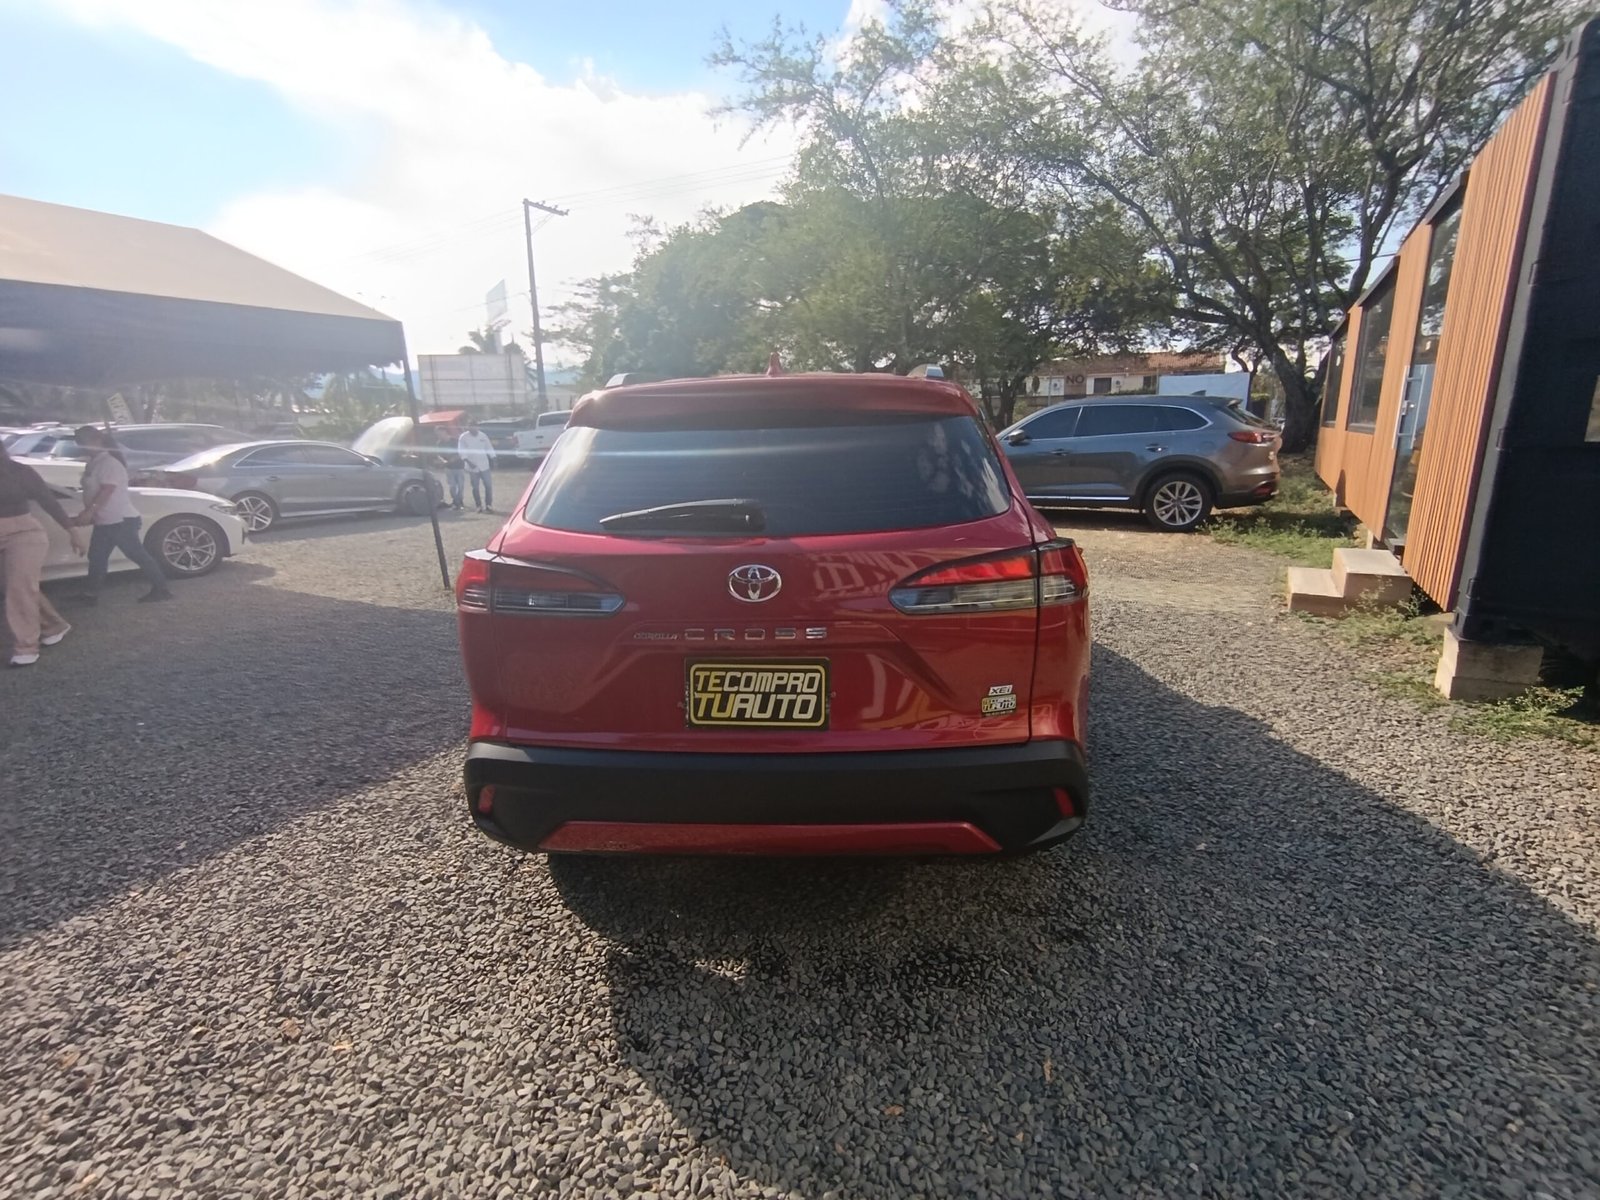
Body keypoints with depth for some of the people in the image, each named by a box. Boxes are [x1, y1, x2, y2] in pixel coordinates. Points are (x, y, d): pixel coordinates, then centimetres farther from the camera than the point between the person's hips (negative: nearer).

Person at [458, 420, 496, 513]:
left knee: (488, 485, -1)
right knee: (475, 487, 5)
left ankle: (488, 505, 11)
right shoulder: (464, 437, -5)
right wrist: (468, 462, -19)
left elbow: (489, 448, 9)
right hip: (472, 467, -1)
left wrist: (492, 460, 7)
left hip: (484, 465, 2)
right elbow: (462, 451, -8)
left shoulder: (483, 435, 2)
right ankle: (479, 506, 15)